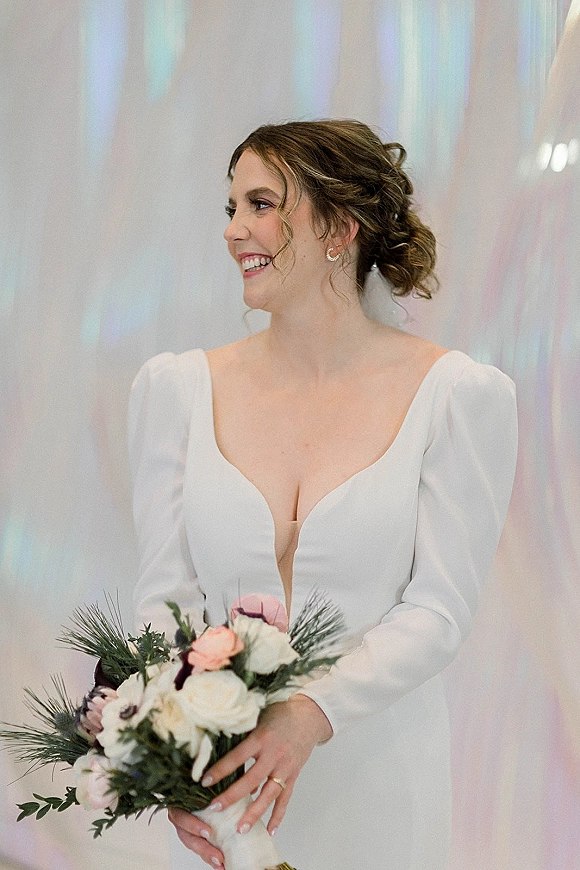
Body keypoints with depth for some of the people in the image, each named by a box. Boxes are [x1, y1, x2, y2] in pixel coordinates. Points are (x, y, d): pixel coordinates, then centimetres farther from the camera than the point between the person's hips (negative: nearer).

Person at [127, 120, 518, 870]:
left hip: (377, 774, -1)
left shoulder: (459, 396, -8)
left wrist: (313, 713, -25)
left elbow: (439, 609, -11)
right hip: (218, 770, 2)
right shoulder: (178, 387, -1)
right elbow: (166, 593, -4)